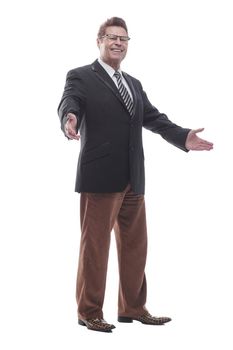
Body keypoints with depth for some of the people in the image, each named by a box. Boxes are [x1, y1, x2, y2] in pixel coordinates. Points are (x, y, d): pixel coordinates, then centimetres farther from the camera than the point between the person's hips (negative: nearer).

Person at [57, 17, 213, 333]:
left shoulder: (134, 84, 19)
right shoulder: (80, 77, -1)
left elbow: (154, 117, 13)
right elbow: (68, 104, -18)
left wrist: (183, 137, -2)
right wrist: (69, 120, -41)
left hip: (133, 178, 7)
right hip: (100, 176, -7)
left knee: (135, 244, 12)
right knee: (95, 245, -1)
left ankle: (133, 308, 24)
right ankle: (89, 312, 10)